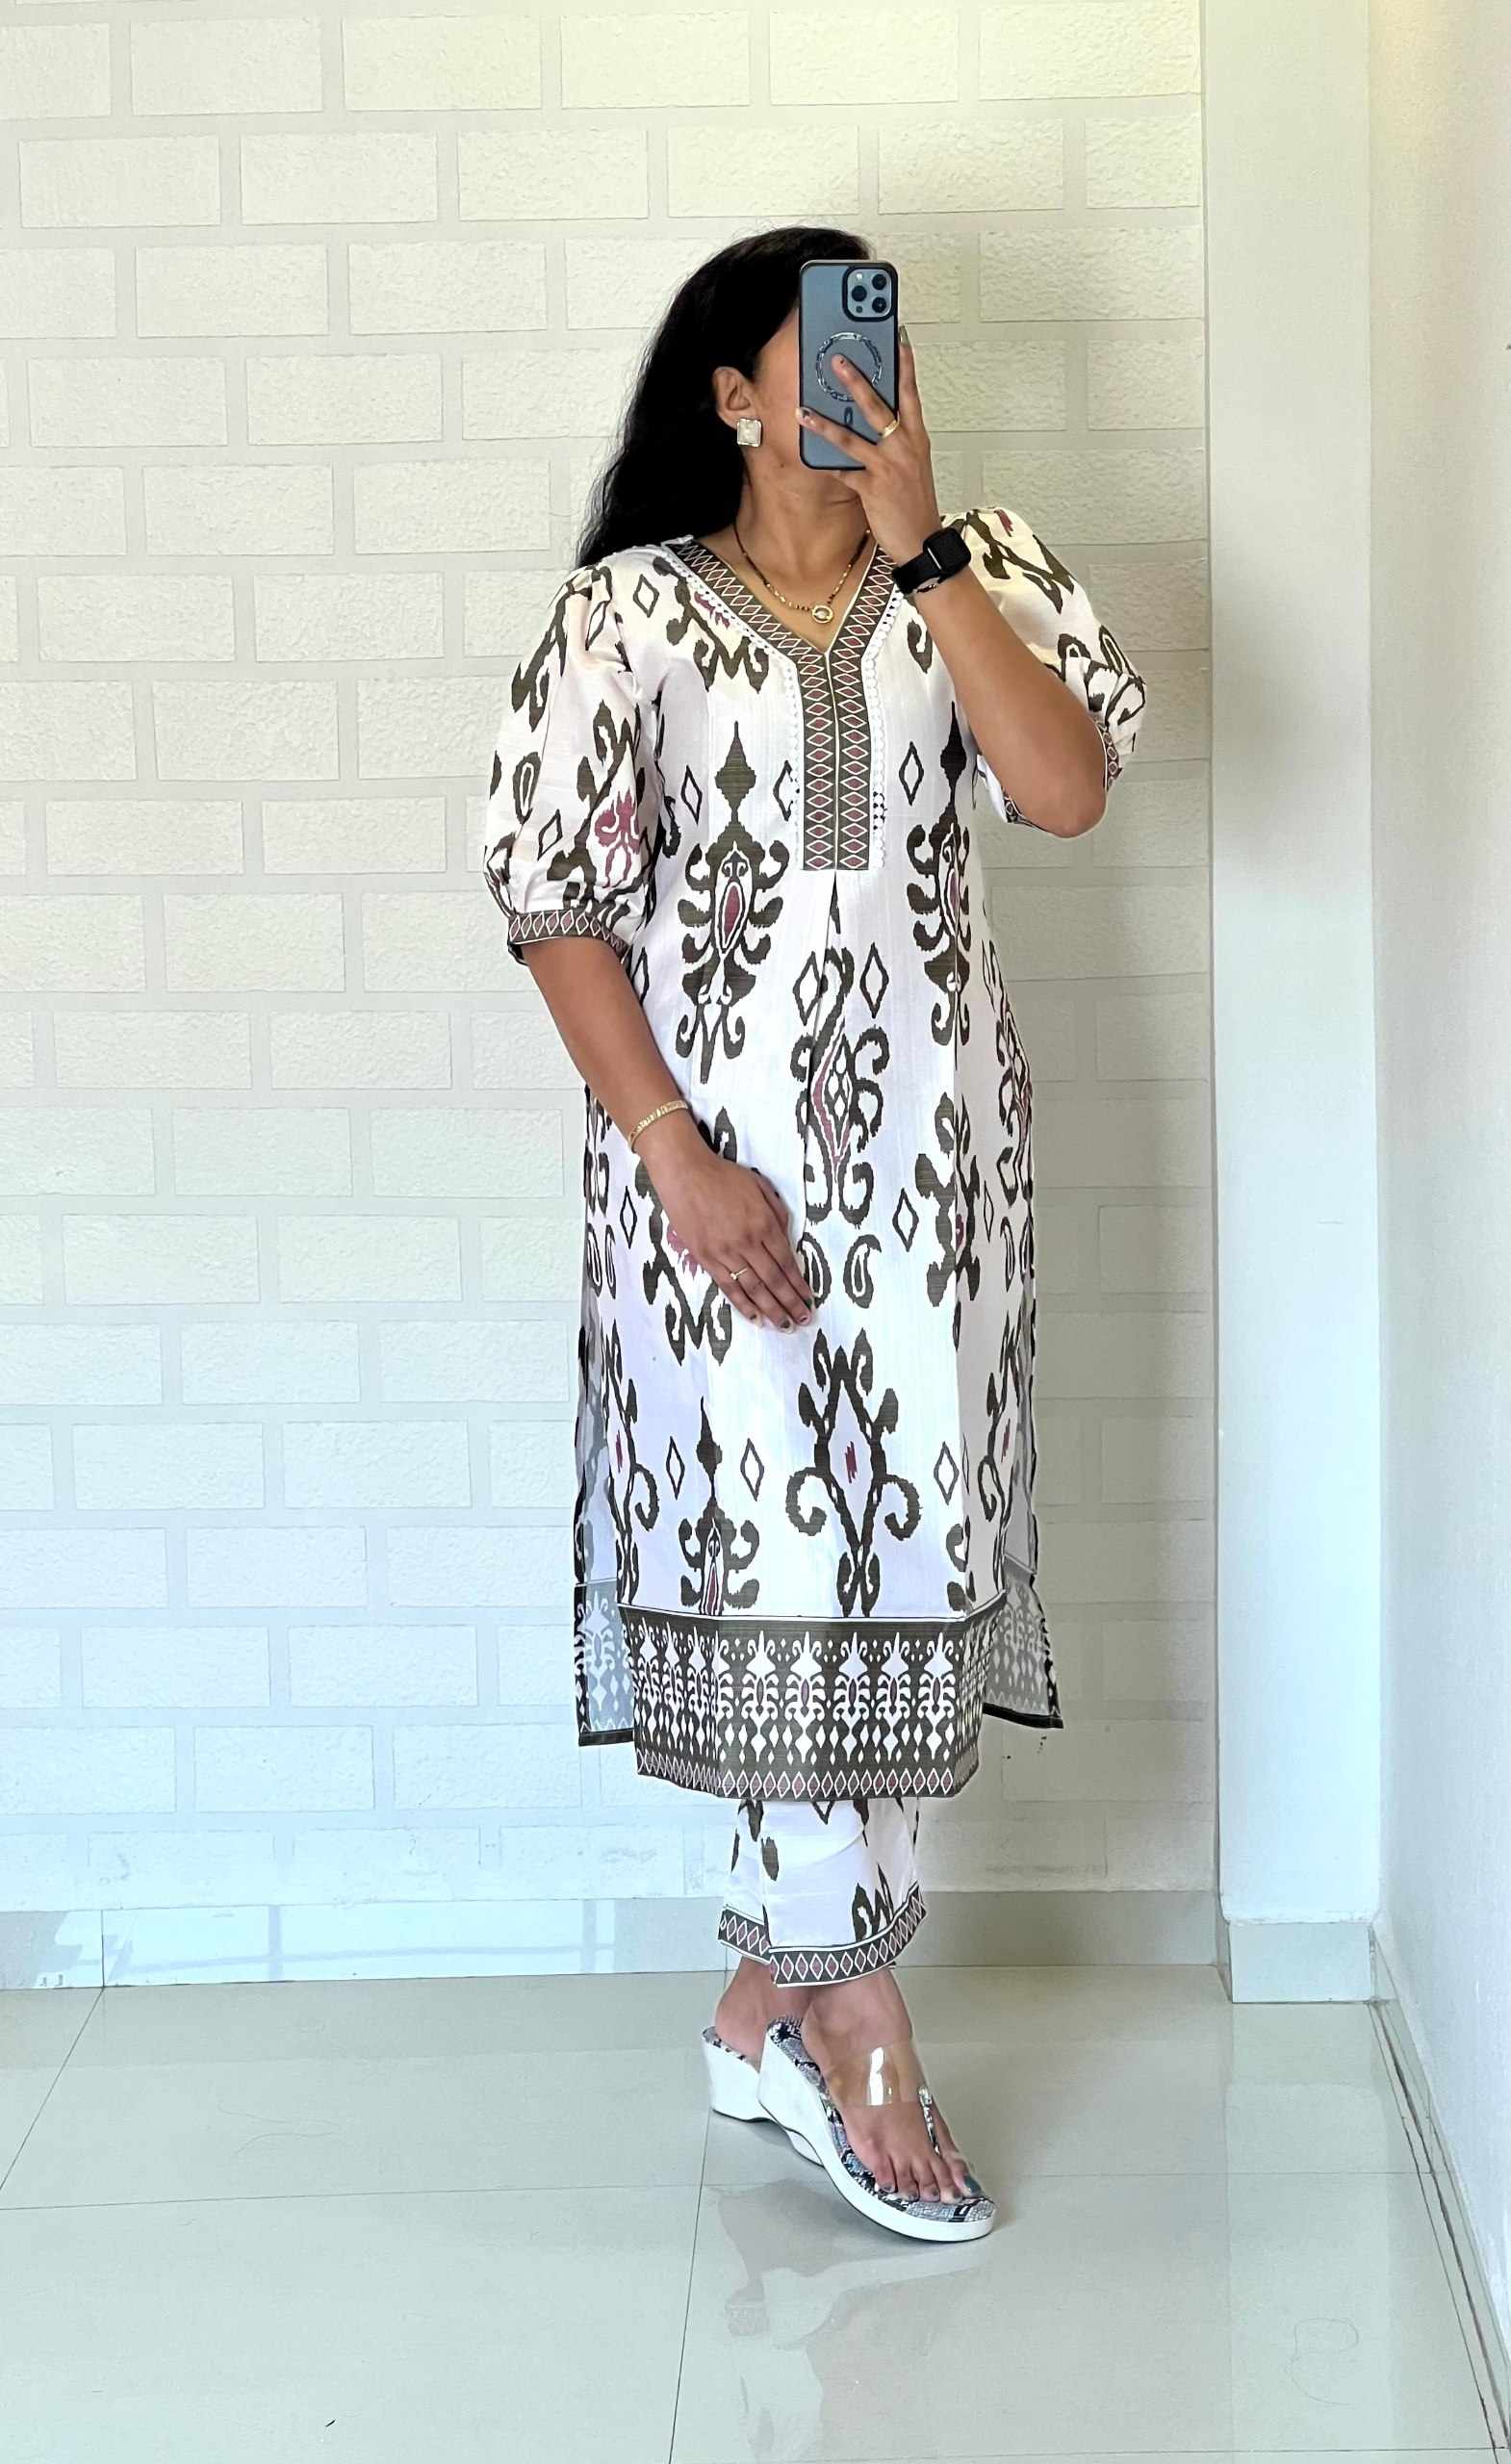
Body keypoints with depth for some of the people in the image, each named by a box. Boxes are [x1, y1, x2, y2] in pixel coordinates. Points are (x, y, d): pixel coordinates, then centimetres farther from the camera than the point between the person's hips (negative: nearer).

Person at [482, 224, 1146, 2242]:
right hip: (725, 1149, -3)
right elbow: (550, 886, -5)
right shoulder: (635, 605, -1)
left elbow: (1069, 789, -9)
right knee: (784, 1564, -2)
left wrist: (920, 551, -13)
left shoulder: (974, 570, 7)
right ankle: (861, 2042, 11)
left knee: (891, 1553, 6)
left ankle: (768, 2011, 22)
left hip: (932, 1147, 3)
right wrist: (676, 1159, -13)